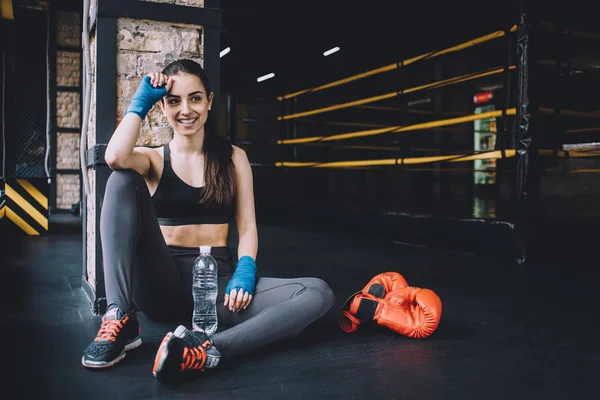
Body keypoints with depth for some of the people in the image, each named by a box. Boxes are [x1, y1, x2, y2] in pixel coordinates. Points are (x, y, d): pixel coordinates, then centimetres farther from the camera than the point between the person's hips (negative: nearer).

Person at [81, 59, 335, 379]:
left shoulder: (234, 158, 12)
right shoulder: (152, 159, 7)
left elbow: (247, 226, 7)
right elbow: (115, 158, -18)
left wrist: (245, 270, -13)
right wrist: (140, 102, -3)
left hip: (216, 280, 1)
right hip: (162, 283, -1)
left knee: (318, 293, -23)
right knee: (123, 180, -21)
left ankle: (208, 350, -40)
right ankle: (120, 320, -28)